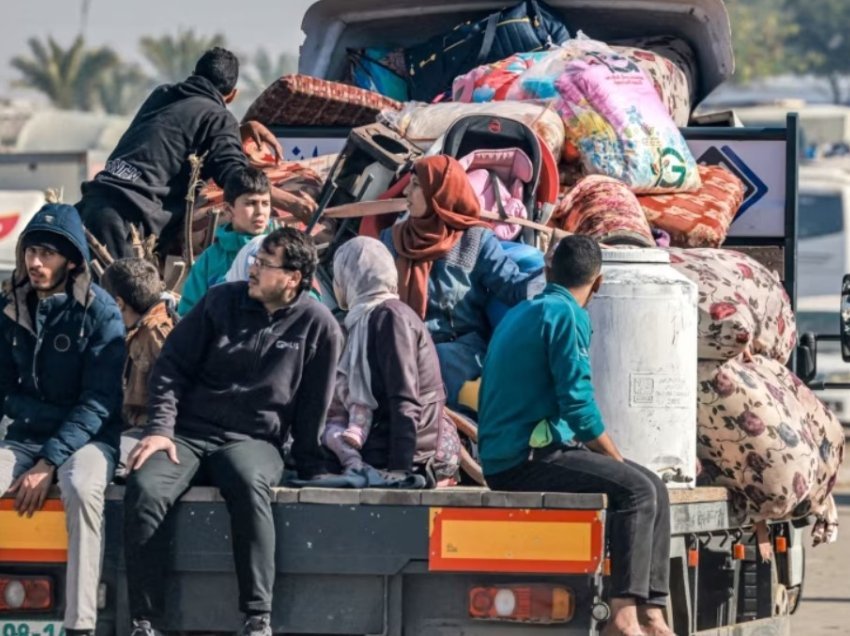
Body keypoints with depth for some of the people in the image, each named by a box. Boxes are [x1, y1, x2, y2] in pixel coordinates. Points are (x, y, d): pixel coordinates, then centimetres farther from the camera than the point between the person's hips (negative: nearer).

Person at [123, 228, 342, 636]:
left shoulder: (318, 326, 1)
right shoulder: (221, 302, 5)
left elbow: (315, 407, 6)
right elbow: (172, 366, 6)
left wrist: (311, 472, 7)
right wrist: (160, 429, -6)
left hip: (253, 441, -2)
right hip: (188, 433, 2)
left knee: (250, 485, -38)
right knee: (144, 488, -29)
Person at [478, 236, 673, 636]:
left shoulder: (519, 315, 21)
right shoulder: (566, 315, -9)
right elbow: (577, 402, -16)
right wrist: (617, 459, -2)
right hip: (529, 459, -9)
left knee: (651, 487, 6)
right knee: (636, 489, -20)